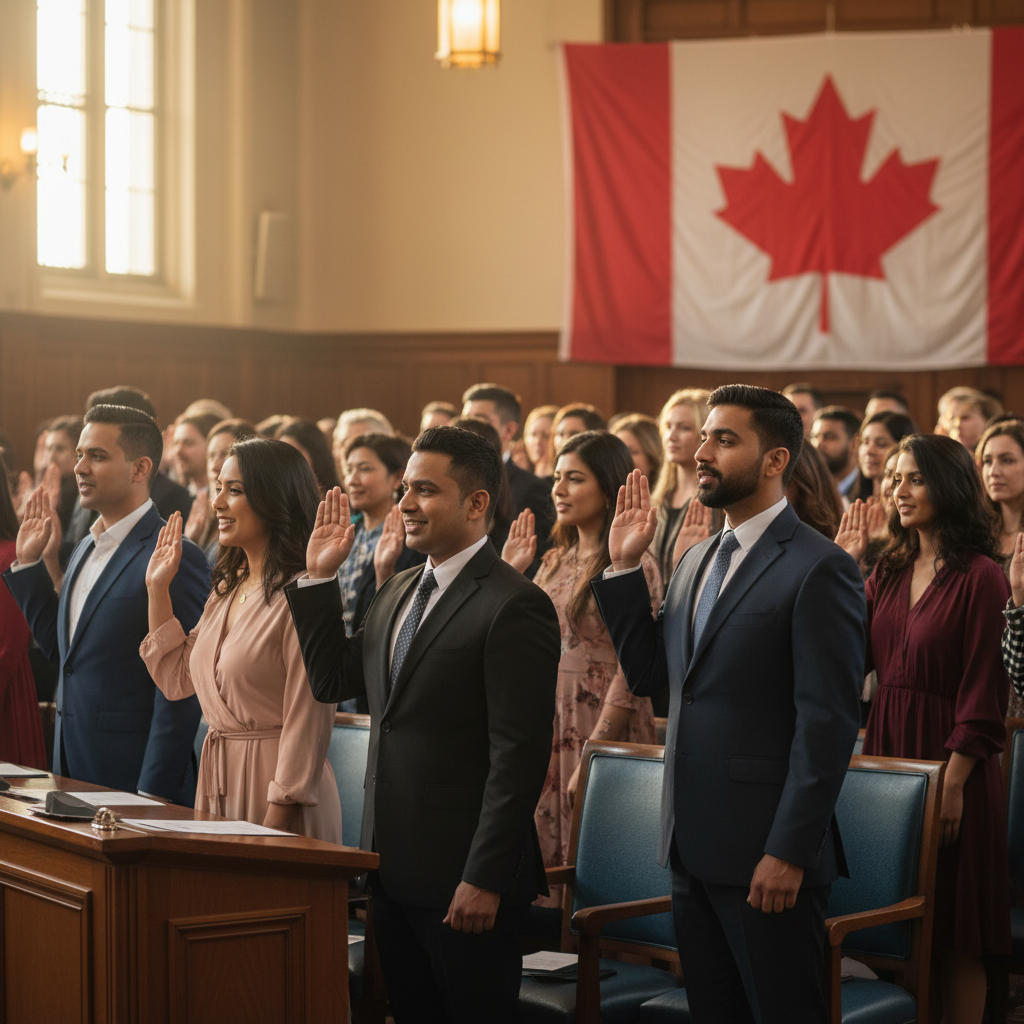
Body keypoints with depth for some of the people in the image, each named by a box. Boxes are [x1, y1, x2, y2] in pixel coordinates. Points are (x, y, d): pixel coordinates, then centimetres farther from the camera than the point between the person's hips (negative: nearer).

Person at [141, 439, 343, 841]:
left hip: (271, 783, -8)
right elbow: (176, 679, 16)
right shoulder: (226, 589, 11)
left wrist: (274, 823, -19)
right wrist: (157, 589, 12)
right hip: (217, 778, 8)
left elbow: (308, 721, -18)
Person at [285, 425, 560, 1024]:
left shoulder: (514, 605, -15)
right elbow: (332, 681, 17)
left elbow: (520, 755, -19)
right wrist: (319, 578, 8)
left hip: (464, 881, -8)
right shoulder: (399, 592, 13)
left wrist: (485, 880, -20)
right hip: (395, 865, 8)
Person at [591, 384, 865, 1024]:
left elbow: (829, 723, -16)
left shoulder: (818, 568, -12)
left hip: (765, 856, -8)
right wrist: (625, 568, 5)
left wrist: (789, 853, -19)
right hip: (693, 847, 8)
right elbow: (650, 676, 13)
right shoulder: (697, 562, 14)